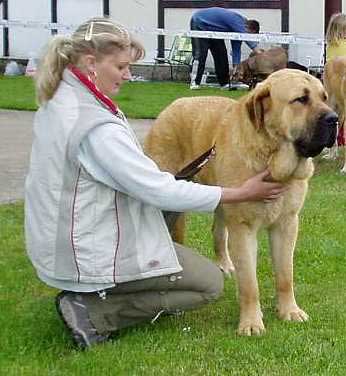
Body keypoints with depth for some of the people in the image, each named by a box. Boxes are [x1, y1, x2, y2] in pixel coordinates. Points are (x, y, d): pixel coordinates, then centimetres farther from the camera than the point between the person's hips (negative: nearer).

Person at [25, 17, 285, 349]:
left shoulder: (57, 103, 3)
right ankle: (94, 312, -4)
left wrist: (158, 181, 6)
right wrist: (241, 193, -15)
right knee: (210, 283, 3)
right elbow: (160, 191, -23)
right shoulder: (97, 127, -26)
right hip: (90, 257, -9)